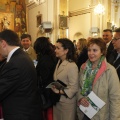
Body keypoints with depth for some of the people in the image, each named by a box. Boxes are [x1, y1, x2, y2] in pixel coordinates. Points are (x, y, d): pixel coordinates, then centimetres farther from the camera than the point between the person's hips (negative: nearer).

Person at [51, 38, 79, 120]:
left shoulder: (72, 66, -21)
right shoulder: (59, 62, 6)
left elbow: (74, 88, -21)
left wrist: (59, 91, -21)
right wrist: (54, 88, -3)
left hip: (67, 103, -8)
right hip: (57, 100, 8)